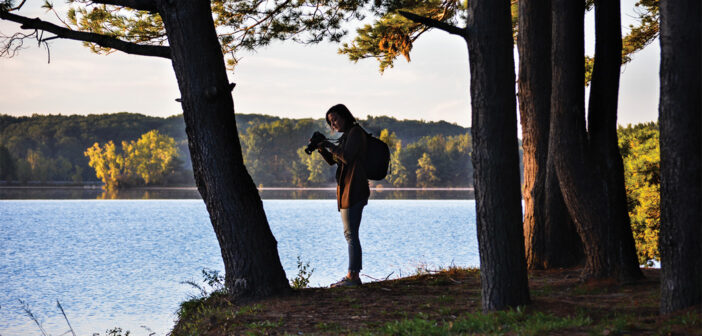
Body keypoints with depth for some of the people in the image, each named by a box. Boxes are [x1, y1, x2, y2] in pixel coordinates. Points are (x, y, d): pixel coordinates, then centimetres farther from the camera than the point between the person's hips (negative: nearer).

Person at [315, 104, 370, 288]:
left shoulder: (355, 132, -7)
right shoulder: (346, 136, 21)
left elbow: (347, 157, -19)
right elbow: (332, 160, 22)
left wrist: (330, 146, -6)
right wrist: (321, 147, 6)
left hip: (353, 190, -10)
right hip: (345, 190, 10)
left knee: (351, 233, -11)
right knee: (350, 234, 9)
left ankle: (353, 276, -13)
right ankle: (353, 277, 11)